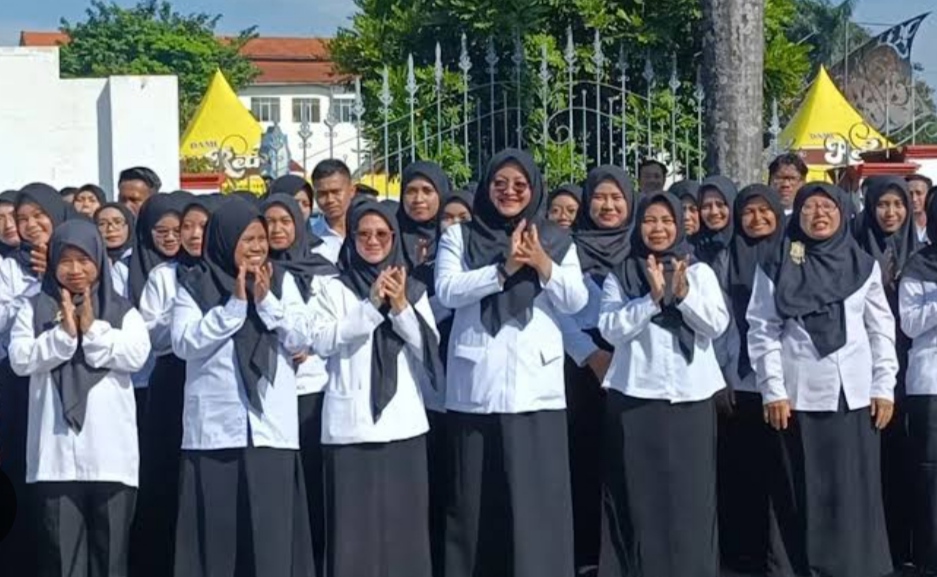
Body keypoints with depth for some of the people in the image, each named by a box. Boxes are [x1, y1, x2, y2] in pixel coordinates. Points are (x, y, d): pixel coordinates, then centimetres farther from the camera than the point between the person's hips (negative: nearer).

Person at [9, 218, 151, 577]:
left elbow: (137, 355, -6)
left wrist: (93, 330, -11)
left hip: (110, 450, 0)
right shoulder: (35, 309, 9)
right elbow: (20, 359, -2)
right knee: (61, 546, 1)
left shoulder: (122, 311, 9)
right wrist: (64, 333, -12)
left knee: (110, 545, 4)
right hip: (57, 451, 0)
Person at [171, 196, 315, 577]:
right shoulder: (194, 285, 4)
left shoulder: (281, 282, 10)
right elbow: (184, 343, -7)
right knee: (216, 528, 1)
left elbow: (301, 339, 2)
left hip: (270, 426, 1)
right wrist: (235, 304, -13)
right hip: (215, 427, -1)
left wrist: (266, 300, -11)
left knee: (271, 528, -2)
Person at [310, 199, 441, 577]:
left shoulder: (413, 289, 12)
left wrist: (400, 307, -12)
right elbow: (322, 342, -10)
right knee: (355, 522, -4)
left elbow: (429, 348, 2)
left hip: (403, 421, 2)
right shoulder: (335, 289, 4)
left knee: (404, 520, 3)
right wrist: (372, 305, -16)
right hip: (351, 424, -2)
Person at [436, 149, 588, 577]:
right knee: (475, 495, 3)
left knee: (538, 493, -2)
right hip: (476, 386, -1)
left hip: (535, 385, 1)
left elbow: (575, 302, 2)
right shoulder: (460, 236, 7)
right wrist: (504, 269, -18)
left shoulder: (556, 240, 11)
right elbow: (447, 290, -8)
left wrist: (543, 265, -14)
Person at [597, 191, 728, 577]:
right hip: (635, 395, -1)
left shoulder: (700, 272, 8)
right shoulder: (620, 275, 5)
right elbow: (610, 329, -6)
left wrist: (683, 293, -16)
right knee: (639, 490, 0)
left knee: (690, 489, 0)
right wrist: (652, 299, -17)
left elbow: (717, 325, -1)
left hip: (690, 394, 1)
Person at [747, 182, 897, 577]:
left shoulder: (864, 265, 8)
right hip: (799, 395, -2)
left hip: (854, 394, 2)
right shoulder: (777, 266, 0)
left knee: (855, 489, 4)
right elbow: (763, 330, -2)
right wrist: (772, 391, -9)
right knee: (801, 490, 1)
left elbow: (882, 329, 9)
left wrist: (884, 388, 3)